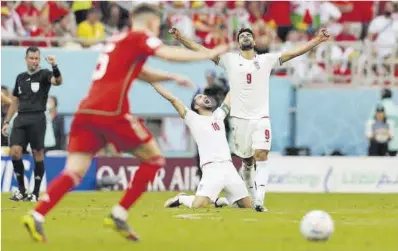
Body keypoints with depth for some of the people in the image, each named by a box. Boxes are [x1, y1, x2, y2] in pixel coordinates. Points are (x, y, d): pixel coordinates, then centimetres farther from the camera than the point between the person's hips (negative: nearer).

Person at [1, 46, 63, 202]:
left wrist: (55, 66, -41)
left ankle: (35, 193, 6)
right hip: (21, 119, 4)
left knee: (38, 154, -2)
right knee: (15, 152, -8)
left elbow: (58, 81, -23)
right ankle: (21, 189, 5)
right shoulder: (20, 77, 16)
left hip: (37, 119, -4)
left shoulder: (44, 74, 0)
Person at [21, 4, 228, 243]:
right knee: (154, 158, 9)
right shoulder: (139, 38, 5)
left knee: (74, 172, 1)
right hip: (112, 111, -7)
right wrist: (208, 54, -5)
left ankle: (37, 216, -20)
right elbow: (169, 54, -11)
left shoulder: (117, 40, 29)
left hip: (86, 111, 7)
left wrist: (171, 77, 31)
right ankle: (119, 214, 3)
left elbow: (144, 74, 40)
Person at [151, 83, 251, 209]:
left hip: (229, 167, 5)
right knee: (197, 205, -24)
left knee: (247, 205, 1)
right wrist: (152, 81, 3)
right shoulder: (193, 119, 10)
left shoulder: (218, 115, 23)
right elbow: (172, 99, 6)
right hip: (211, 169, -5)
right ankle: (181, 198, 11)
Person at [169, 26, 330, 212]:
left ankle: (259, 201, -24)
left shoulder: (266, 60, 8)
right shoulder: (230, 60, 7)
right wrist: (180, 38, -7)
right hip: (240, 119, 1)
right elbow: (202, 51, 2)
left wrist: (318, 40, -3)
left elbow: (295, 52, 5)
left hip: (261, 118, -1)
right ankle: (251, 197, 23)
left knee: (261, 156, -16)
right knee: (247, 161, 8)